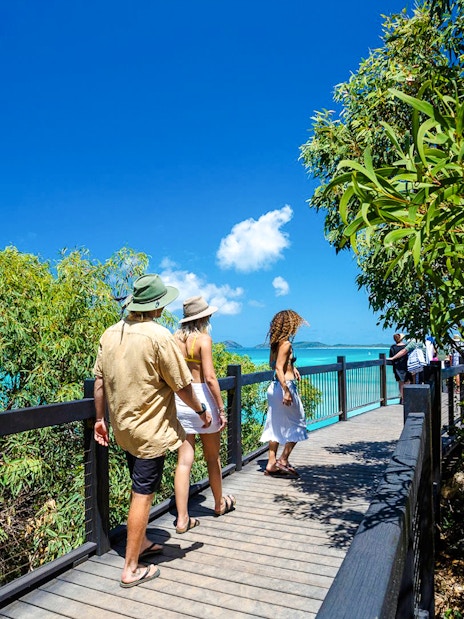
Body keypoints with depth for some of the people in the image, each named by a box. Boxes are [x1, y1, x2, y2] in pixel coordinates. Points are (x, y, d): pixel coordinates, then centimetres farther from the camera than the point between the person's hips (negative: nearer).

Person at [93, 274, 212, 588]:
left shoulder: (111, 334, 1)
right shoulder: (159, 336, -20)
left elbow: (99, 380, 6)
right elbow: (182, 386, -15)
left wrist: (100, 418, 15)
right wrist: (201, 410, 1)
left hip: (124, 427, 7)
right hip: (151, 431, -7)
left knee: (142, 488, 24)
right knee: (143, 495, 5)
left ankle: (142, 543, 41)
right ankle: (132, 569, 17)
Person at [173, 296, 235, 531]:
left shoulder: (175, 338, 3)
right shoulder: (203, 339, -13)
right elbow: (209, 377, -17)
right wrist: (221, 409, -11)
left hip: (179, 399, 5)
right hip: (202, 398, -4)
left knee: (184, 460, 8)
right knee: (212, 458, 15)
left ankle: (182, 519, 11)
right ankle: (219, 504, 35)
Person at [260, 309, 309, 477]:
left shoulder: (275, 343, 9)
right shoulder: (286, 343, -15)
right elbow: (279, 368, -22)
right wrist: (286, 392, -24)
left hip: (274, 387, 9)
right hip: (285, 386, -9)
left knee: (276, 426, 13)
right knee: (297, 424, 6)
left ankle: (271, 464, 19)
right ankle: (283, 460, 8)